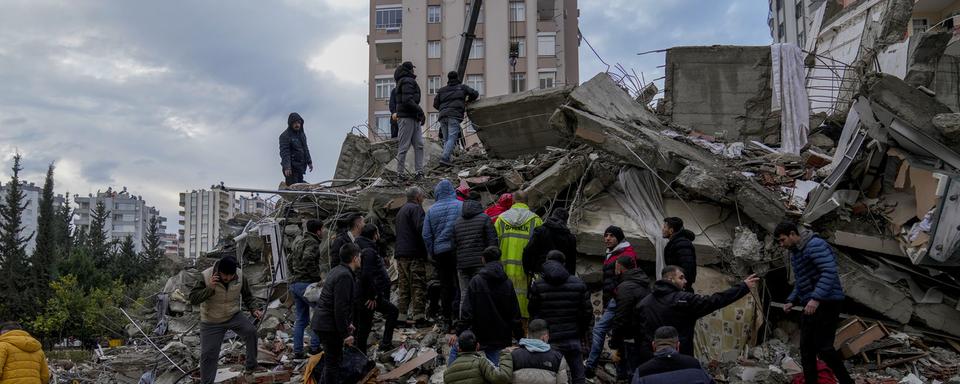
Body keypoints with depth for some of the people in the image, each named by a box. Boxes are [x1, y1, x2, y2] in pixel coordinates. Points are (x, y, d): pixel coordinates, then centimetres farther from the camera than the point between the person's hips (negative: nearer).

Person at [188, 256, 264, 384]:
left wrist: (255, 309, -16)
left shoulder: (240, 277, -15)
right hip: (211, 321, -1)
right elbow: (193, 299, -23)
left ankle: (250, 365, -8)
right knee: (208, 354, 0)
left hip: (234, 316, 1)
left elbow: (248, 297, 1)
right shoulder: (206, 276, -23)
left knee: (251, 331, -25)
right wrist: (209, 289, -37)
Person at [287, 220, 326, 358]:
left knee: (300, 319, 12)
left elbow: (290, 261, 25)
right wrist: (317, 275, -17)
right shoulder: (312, 243, -12)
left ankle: (297, 351, 12)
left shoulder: (299, 241, 18)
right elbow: (307, 259, -27)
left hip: (294, 283, 9)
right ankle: (315, 347, -2)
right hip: (307, 284, -9)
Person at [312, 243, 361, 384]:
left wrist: (347, 323, 27)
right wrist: (345, 334, -20)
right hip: (330, 326, -10)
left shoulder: (337, 271, 12)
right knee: (332, 362, -3)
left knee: (334, 359, 20)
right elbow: (340, 308, -24)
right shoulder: (345, 276, -21)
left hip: (322, 322, 10)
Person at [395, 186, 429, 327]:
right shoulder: (416, 209, -7)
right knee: (418, 286, -7)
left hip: (400, 253, 9)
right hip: (414, 254, -9)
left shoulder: (401, 211, 23)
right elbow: (421, 229, -19)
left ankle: (401, 317, 11)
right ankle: (418, 317, -9)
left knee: (404, 286, 11)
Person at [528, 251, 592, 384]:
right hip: (573, 339, 2)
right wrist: (581, 331, 16)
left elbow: (533, 313, -1)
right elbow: (587, 312, 2)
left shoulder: (538, 286, -6)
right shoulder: (578, 284, 1)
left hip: (550, 340, -2)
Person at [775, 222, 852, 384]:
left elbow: (829, 272, -25)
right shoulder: (795, 253, 16)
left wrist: (816, 298, -32)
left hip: (827, 302, -10)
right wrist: (791, 301, 9)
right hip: (810, 304, 10)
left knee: (823, 346, -9)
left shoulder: (815, 245, -15)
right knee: (806, 347, 7)